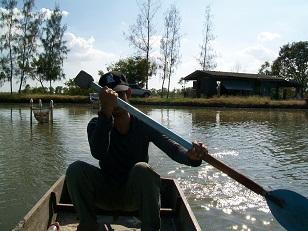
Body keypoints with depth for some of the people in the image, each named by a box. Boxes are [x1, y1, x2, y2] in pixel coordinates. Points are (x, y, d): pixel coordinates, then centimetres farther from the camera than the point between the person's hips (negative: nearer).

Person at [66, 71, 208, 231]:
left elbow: (173, 148, -23)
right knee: (76, 168, -24)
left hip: (134, 195, -1)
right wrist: (106, 112, -44)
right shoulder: (97, 125, -8)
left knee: (142, 169, -33)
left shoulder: (144, 125, -8)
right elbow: (98, 153, -31)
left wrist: (190, 155, -46)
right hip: (105, 194, 1)